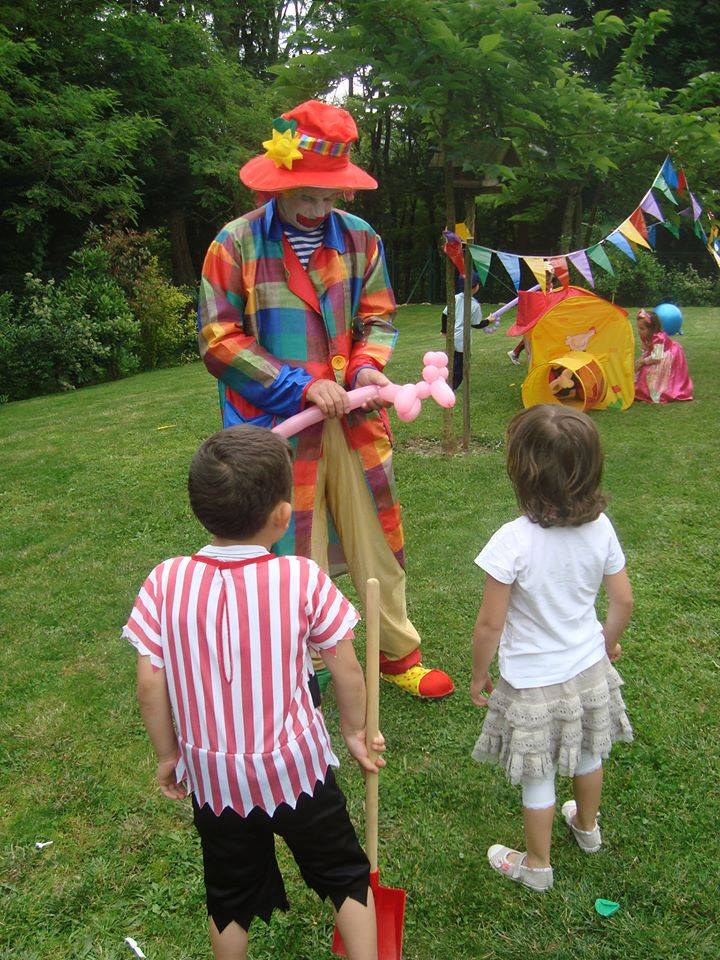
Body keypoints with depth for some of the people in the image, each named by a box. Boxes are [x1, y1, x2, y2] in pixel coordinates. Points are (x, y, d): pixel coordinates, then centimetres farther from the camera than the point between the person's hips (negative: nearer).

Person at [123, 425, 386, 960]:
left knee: (230, 898, 26)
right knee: (347, 877, 23)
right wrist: (355, 728, 8)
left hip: (211, 776, 3)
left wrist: (169, 755, 6)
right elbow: (345, 669, -11)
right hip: (296, 770, -2)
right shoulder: (302, 579, -20)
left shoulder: (165, 582, -15)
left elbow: (149, 686, -10)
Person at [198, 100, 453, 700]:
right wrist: (301, 384, -17)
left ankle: (400, 655, 31)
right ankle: (306, 673, 29)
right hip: (280, 424, -3)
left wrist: (368, 368, -12)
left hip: (352, 419, 3)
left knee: (377, 542, 12)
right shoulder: (238, 244, -7)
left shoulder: (360, 240, 3)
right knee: (297, 556, 9)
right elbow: (219, 340, -9)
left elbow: (378, 320, 10)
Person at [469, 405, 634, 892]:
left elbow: (490, 624, -23)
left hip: (533, 683, -5)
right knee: (588, 755, 30)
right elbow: (623, 600, -2)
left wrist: (479, 674, -6)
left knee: (537, 778, 16)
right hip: (588, 669, 5)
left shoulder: (513, 541, -30)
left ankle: (537, 865, 39)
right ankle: (587, 826, 56)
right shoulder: (600, 527, -14)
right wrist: (609, 643, 17)